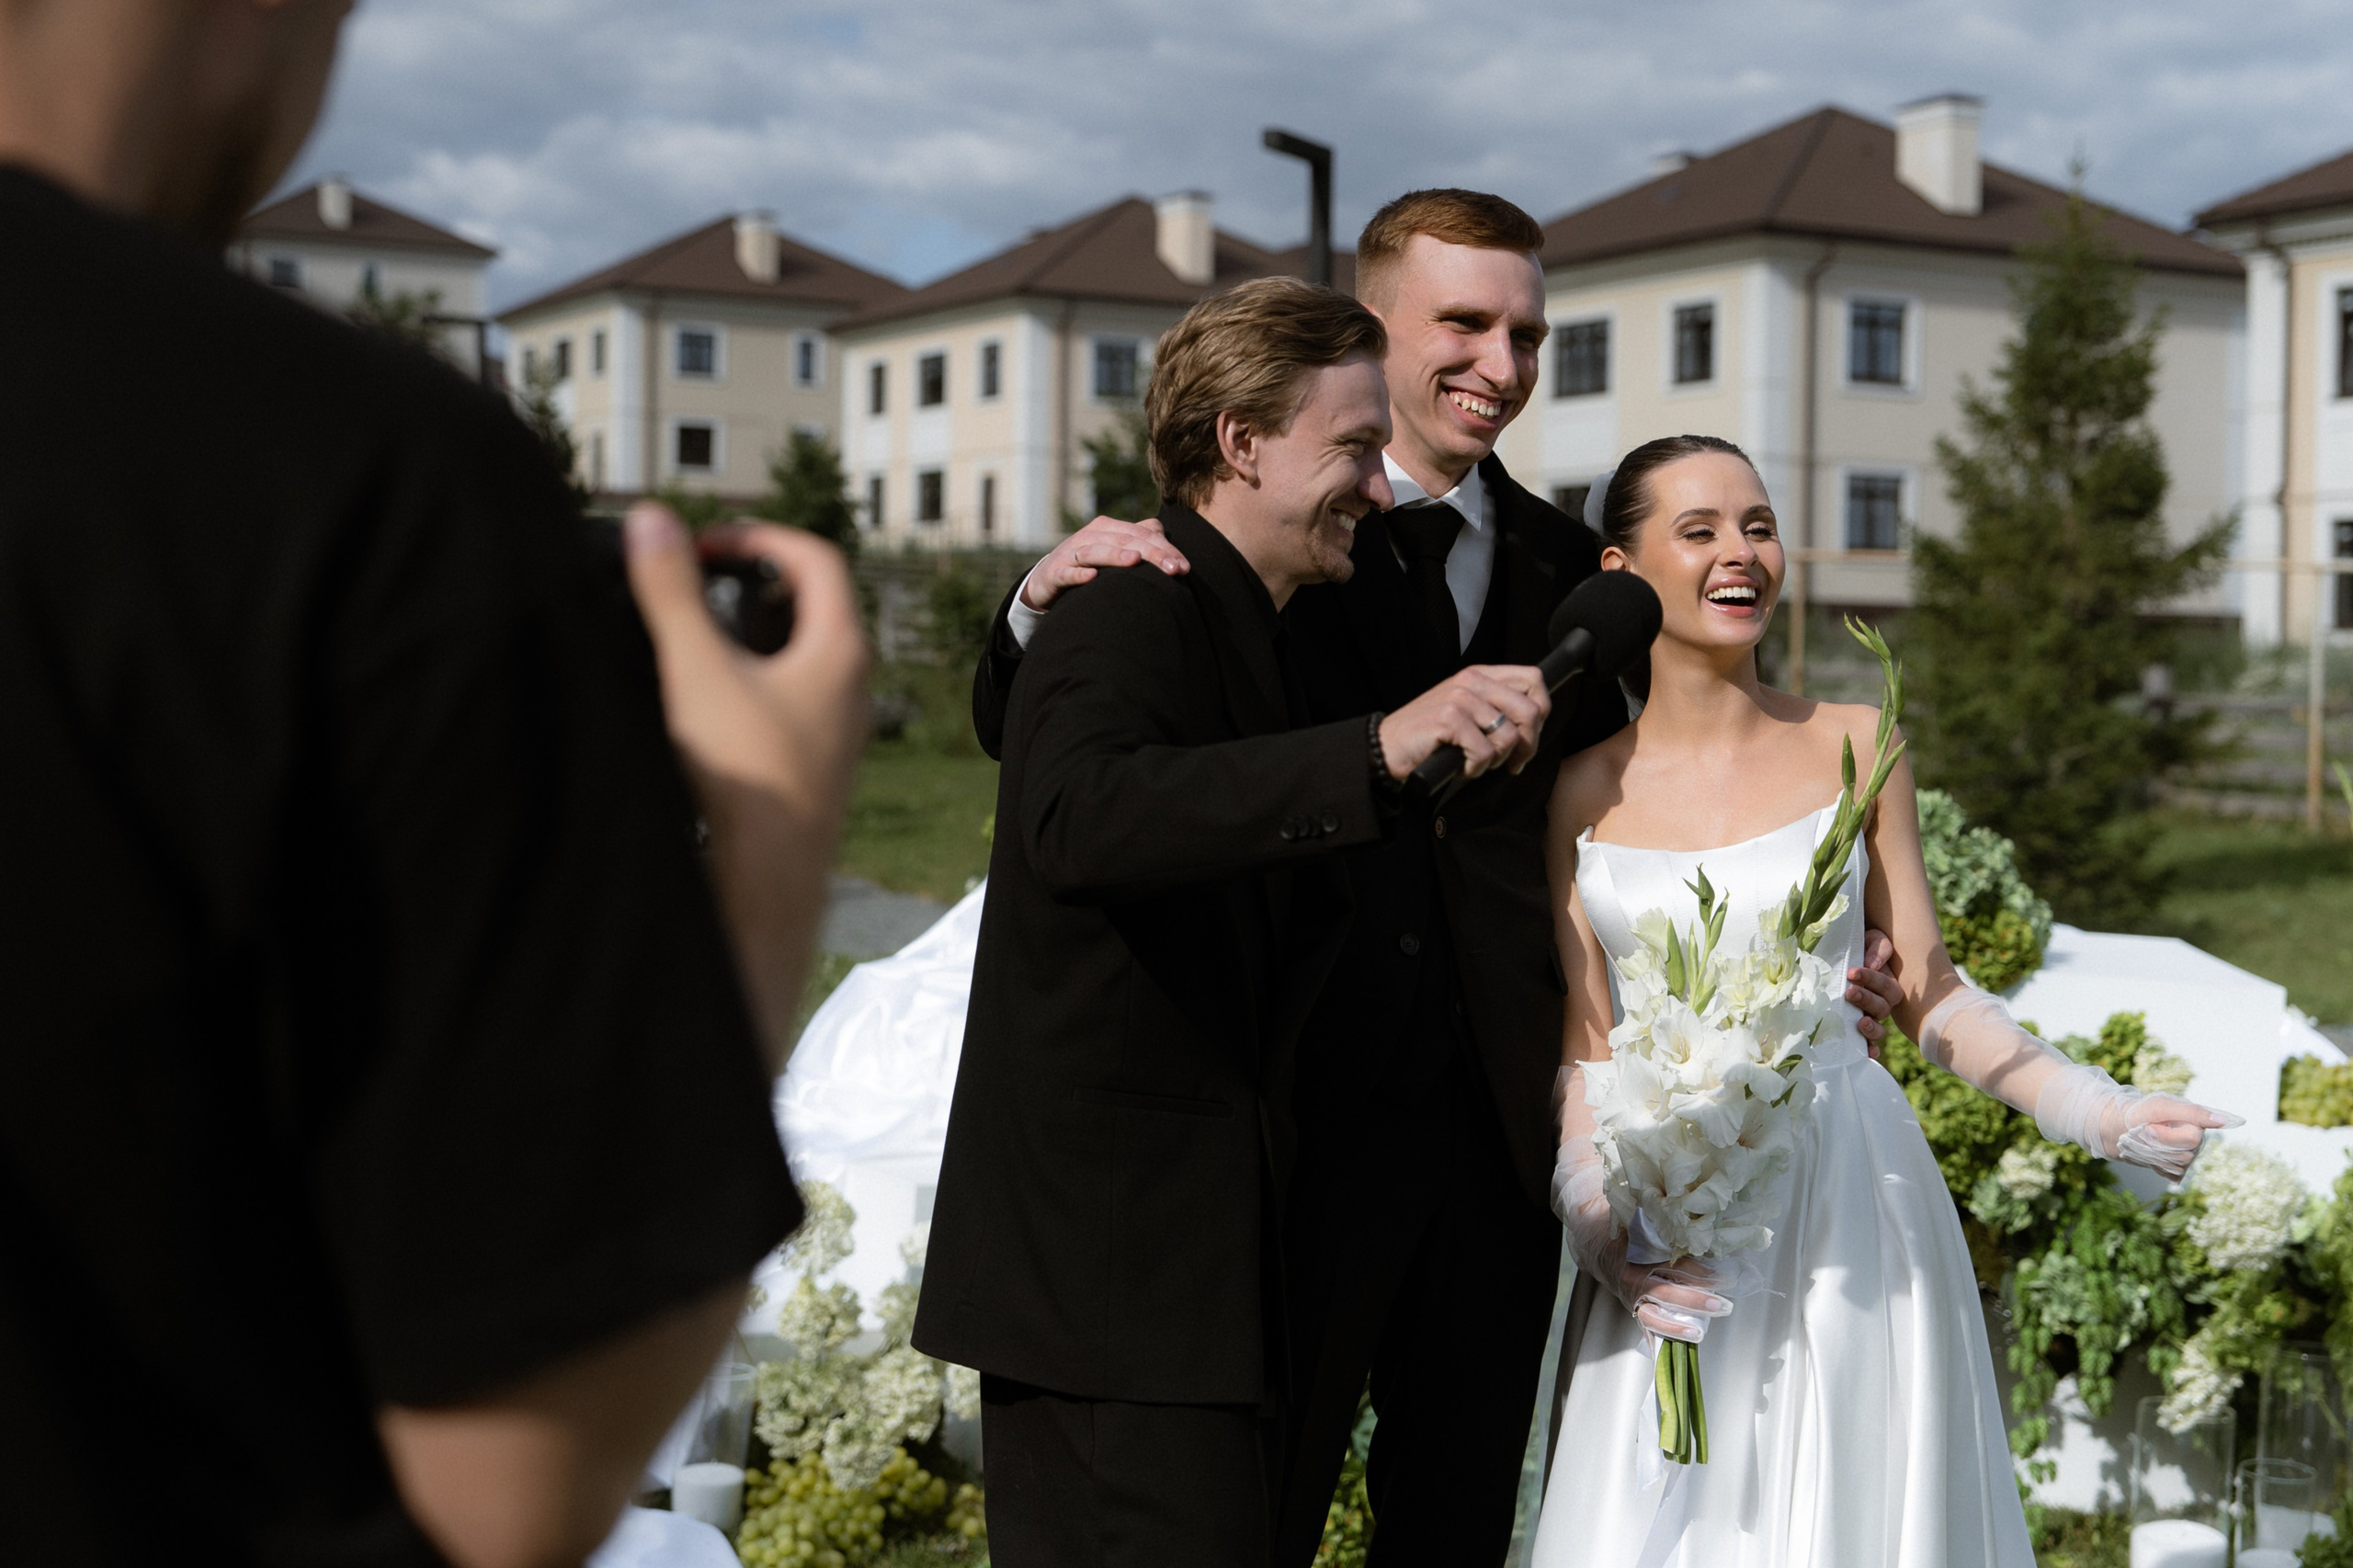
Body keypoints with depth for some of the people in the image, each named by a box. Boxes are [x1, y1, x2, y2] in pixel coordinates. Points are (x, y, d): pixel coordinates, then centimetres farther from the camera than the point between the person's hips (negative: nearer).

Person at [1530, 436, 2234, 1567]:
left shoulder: (1853, 746, 2)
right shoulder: (1583, 788, 2)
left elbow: (1927, 991, 3)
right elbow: (1581, 1048, 2)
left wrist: (2094, 1112, -10)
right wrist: (1599, 1227, -13)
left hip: (1849, 1214, 0)